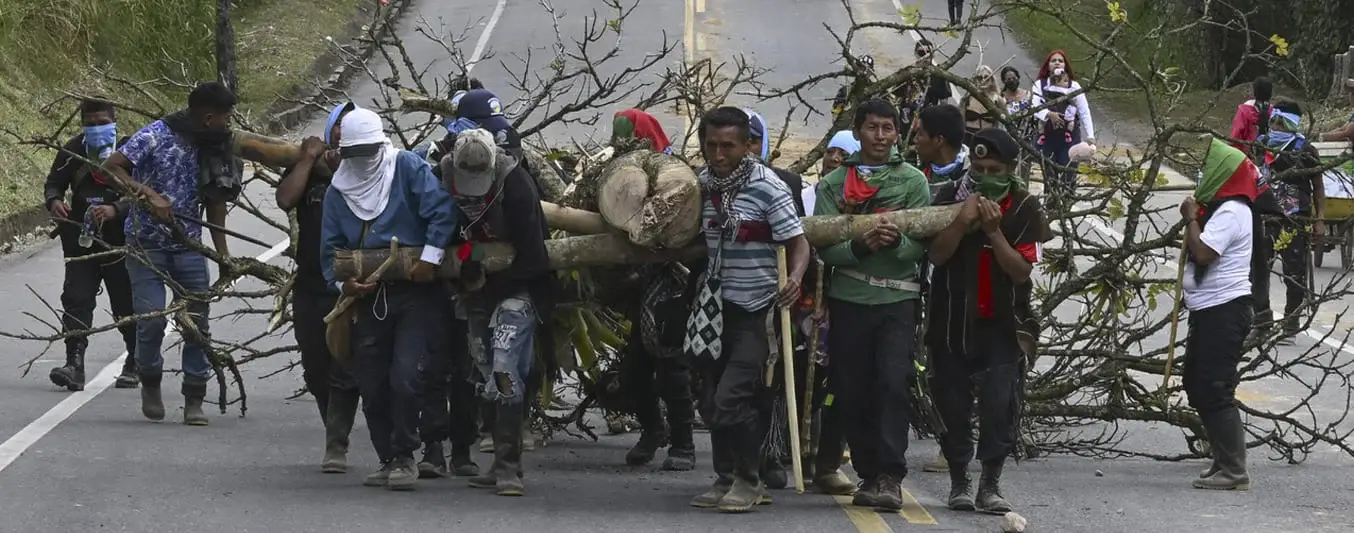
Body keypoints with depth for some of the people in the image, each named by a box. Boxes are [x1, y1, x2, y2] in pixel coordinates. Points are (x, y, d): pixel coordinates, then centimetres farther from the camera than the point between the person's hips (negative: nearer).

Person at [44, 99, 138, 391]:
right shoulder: (73, 150, 0)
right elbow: (54, 182, 10)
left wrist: (115, 210, -36)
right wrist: (54, 201, -14)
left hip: (120, 244, -3)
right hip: (81, 239, 3)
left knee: (127, 305, 7)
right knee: (76, 299, -10)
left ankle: (134, 365, 25)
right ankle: (74, 364, -15)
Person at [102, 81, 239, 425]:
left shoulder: (216, 149, 3)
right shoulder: (157, 136, -14)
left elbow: (215, 203, 11)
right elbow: (112, 167, -16)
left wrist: (224, 254, 5)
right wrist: (150, 194, -28)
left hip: (188, 245, 5)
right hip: (147, 244, -5)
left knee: (198, 322, 0)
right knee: (152, 318, -12)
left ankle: (194, 400, 10)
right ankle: (150, 382, 14)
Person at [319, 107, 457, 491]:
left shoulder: (408, 168, -2)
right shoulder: (339, 190, 12)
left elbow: (441, 210, -11)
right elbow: (330, 247, 13)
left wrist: (430, 257, -18)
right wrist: (341, 283, -5)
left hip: (415, 290, -5)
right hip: (368, 296, 5)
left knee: (405, 377, -15)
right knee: (372, 385, 6)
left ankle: (404, 457, -2)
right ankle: (388, 460, 19)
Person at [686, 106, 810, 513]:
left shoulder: (768, 187, -12)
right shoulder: (700, 183, 4)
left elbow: (798, 242, -13)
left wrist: (795, 277, -31)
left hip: (753, 309, -6)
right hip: (713, 307, 6)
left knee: (731, 398, -14)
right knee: (712, 401, 10)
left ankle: (749, 480, 1)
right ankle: (726, 478, 23)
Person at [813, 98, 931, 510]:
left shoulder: (913, 181, 6)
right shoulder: (834, 183, 8)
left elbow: (921, 243, -2)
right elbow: (823, 245, -2)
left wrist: (895, 241, -24)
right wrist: (860, 246, -20)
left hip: (897, 296, -2)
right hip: (848, 298, 2)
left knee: (893, 384, -14)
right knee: (851, 392, 4)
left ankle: (890, 476, -14)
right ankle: (869, 474, 16)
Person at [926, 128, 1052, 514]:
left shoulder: (1024, 208, -5)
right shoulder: (949, 197, -2)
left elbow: (1021, 271, -10)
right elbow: (936, 254, -10)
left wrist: (993, 230, -21)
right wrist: (962, 221, -24)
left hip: (1002, 323, -1)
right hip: (951, 320, 1)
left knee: (1000, 403, -11)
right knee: (953, 403, 3)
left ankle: (990, 485, -6)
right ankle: (959, 483, 13)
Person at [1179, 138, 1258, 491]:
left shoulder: (1230, 212, -15)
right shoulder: (1221, 208, 18)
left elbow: (1202, 252, -24)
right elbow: (1198, 253, 22)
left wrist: (1191, 218, -10)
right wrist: (1195, 218, 9)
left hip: (1224, 311, -11)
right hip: (1211, 310, 11)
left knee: (1214, 391, -12)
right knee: (1198, 386, 15)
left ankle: (1234, 471, -10)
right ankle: (1224, 462, 20)